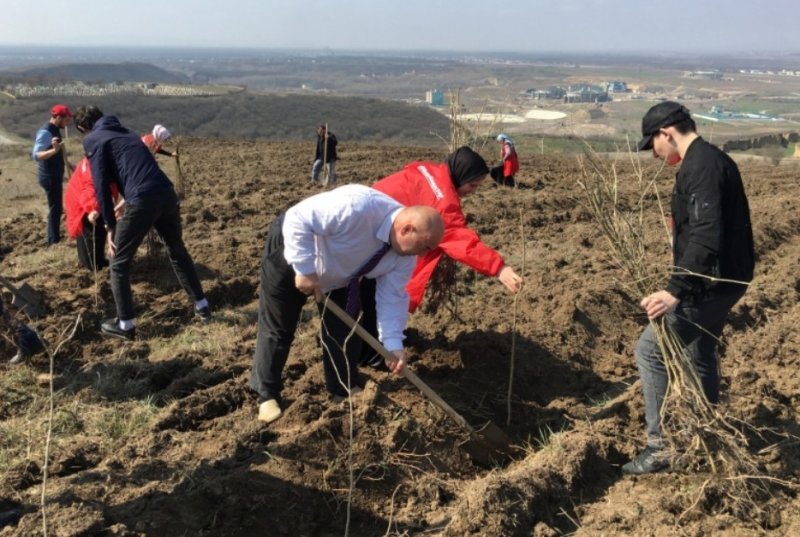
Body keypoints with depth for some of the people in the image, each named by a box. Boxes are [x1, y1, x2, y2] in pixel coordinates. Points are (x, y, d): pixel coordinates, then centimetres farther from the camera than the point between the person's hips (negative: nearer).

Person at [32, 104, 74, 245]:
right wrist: (54, 150, -49)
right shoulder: (45, 132, -21)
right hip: (50, 177, -10)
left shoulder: (55, 130, 8)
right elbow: (36, 155, -33)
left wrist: (68, 164, 34)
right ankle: (53, 242, 0)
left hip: (55, 176, 10)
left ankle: (55, 239, 25)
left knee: (57, 208, 16)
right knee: (55, 209, -6)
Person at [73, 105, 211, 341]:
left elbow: (101, 185, 0)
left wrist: (110, 225, 4)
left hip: (142, 200, -7)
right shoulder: (126, 133, 29)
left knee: (119, 263, 10)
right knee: (178, 251, 25)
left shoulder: (93, 140, 8)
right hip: (167, 194, 7)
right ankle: (202, 306, 33)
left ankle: (125, 325, 15)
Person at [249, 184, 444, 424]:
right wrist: (305, 270, -36)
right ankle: (267, 394, 18)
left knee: (344, 329, 7)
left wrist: (393, 344, -18)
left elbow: (392, 296, -11)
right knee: (277, 329, 2)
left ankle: (345, 389, 26)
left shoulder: (404, 255, -17)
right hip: (291, 256, -6)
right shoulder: (358, 206, -42)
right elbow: (298, 219, -39)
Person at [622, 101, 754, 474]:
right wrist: (681, 286, 20)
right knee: (700, 355, 21)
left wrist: (675, 291, -32)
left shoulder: (700, 167, -19)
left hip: (710, 283, -11)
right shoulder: (713, 160, 14)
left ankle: (661, 447, 1)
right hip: (722, 279, 11)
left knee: (651, 350, -6)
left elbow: (705, 238, -28)